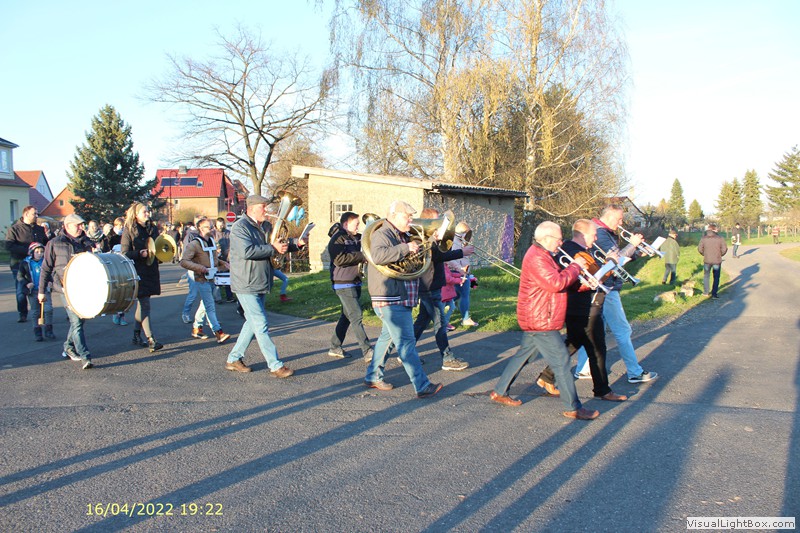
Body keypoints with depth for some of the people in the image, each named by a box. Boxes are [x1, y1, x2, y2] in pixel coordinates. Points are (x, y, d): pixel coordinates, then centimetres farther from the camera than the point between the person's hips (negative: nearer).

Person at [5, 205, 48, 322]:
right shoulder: (14, 229, 0)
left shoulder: (40, 229, 14)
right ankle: (23, 314, 14)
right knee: (21, 291, 1)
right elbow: (9, 246, -11)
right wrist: (27, 251, -19)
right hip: (20, 265, -3)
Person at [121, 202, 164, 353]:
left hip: (151, 271, 6)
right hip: (138, 272, -6)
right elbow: (124, 253, -8)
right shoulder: (128, 230, -5)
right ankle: (150, 340, -11)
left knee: (142, 303, 14)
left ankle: (136, 335, 25)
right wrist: (140, 254, -22)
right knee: (144, 305, -9)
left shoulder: (153, 229, 12)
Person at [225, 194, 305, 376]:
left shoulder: (267, 226, 13)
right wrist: (273, 248, -22)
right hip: (246, 285, -9)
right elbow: (246, 251, -27)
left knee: (253, 323, 15)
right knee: (261, 325, -7)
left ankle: (234, 359, 28)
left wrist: (296, 243, 3)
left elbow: (280, 245, 21)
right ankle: (275, 366, -3)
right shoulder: (240, 227, -13)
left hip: (260, 285, 9)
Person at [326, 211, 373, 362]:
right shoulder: (337, 239, -10)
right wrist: (362, 256, -19)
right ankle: (368, 352, -12)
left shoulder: (355, 238, 16)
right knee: (356, 316, -11)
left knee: (346, 315, 14)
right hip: (344, 283, -9)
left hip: (355, 282, 9)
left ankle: (335, 347, 24)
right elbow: (339, 259, -23)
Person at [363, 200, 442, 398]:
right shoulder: (382, 234, -14)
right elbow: (378, 255, -34)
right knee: (406, 342, -6)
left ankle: (373, 377, 30)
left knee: (387, 337, 18)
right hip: (390, 300, -10)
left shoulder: (402, 236, 17)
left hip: (400, 298, 10)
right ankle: (422, 386, -2)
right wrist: (406, 248, -29)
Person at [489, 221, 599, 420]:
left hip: (536, 320, 11)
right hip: (540, 321, -11)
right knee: (561, 360, -5)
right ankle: (573, 407, 4)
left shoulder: (542, 255, 16)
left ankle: (499, 392, 26)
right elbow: (556, 283, -28)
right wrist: (575, 266, -15)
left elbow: (559, 281, 20)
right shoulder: (536, 258, -20)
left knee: (524, 355, 17)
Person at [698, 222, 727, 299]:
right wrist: (720, 255, 10)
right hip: (717, 261, -1)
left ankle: (705, 292, 24)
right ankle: (714, 294, 8)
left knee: (706, 276, 19)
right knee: (716, 278, 10)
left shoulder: (704, 238, -6)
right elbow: (724, 249, -8)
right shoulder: (720, 238, -9)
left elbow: (700, 249, -4)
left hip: (707, 260, 1)